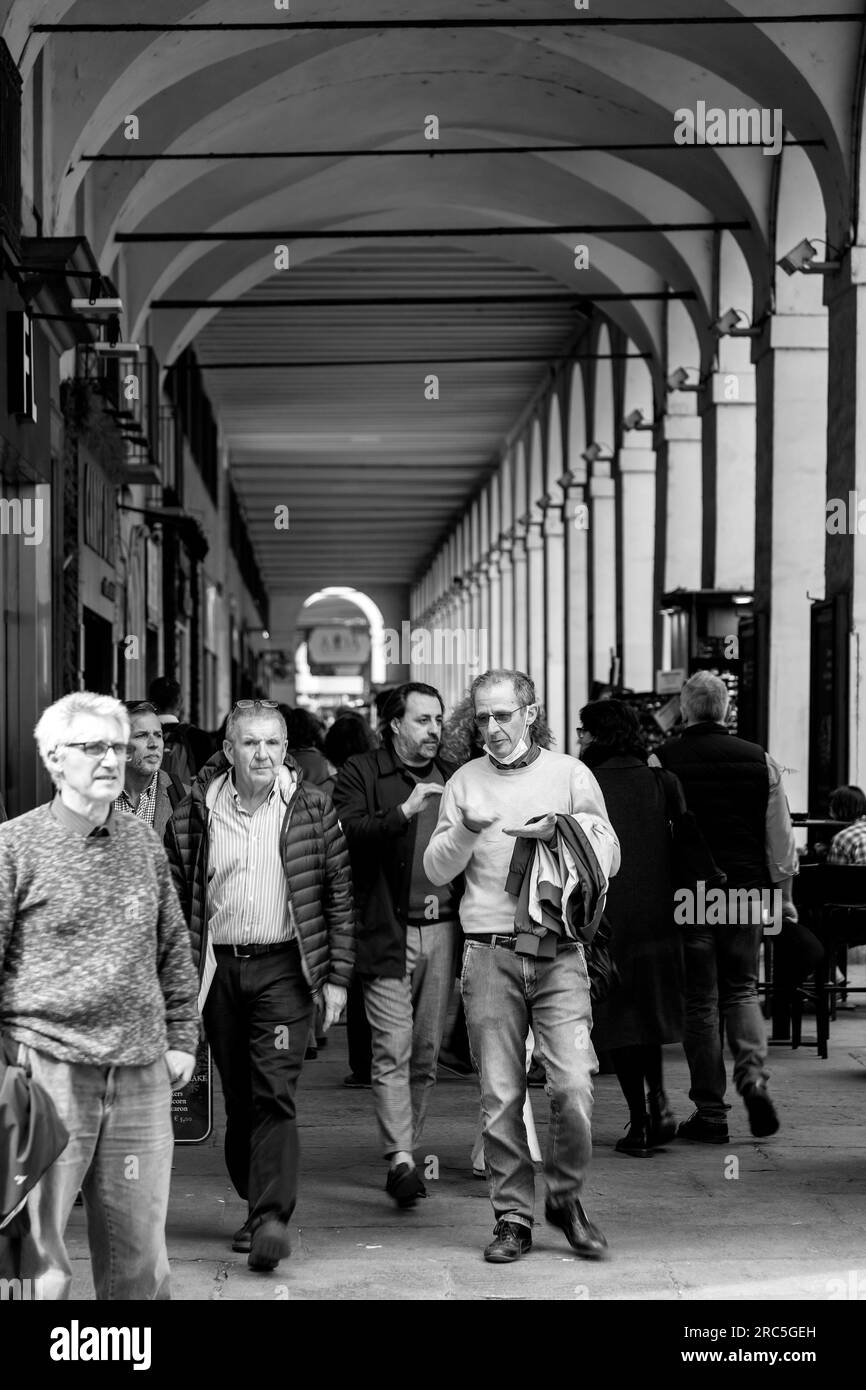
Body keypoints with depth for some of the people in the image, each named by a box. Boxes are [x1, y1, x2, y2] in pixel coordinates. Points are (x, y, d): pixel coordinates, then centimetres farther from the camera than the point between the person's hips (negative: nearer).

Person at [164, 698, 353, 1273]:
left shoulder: (312, 808, 0)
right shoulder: (196, 813, 3)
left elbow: (340, 895, 3)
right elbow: (175, 899, 8)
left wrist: (337, 976, -2)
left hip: (284, 969, -3)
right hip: (218, 971, 3)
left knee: (275, 1094, -12)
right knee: (239, 1099, 10)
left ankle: (272, 1218, -15)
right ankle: (255, 1204, 23)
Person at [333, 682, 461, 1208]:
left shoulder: (453, 776, 16)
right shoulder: (361, 774, 2)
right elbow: (347, 834, -14)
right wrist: (404, 813, -23)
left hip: (443, 929, 4)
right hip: (389, 932, -4)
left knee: (427, 1051, 8)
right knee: (393, 1049, -8)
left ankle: (408, 1148, 18)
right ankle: (401, 1159, -9)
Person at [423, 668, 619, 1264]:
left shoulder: (570, 774, 7)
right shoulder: (465, 782, 10)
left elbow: (610, 858, 6)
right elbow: (436, 870, 6)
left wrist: (560, 834, -11)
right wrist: (465, 830, -13)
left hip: (559, 952, -1)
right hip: (490, 953, 1)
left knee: (575, 1087, -10)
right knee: (501, 1096, 2)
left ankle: (565, 1197, 12)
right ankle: (513, 1216, 13)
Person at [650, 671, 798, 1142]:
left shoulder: (661, 762, -5)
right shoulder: (761, 761, 2)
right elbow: (780, 840, 5)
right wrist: (784, 901, 13)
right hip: (746, 891, 2)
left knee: (699, 1002, 6)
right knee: (741, 990, 17)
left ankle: (710, 1112, 8)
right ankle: (754, 1076, -5)